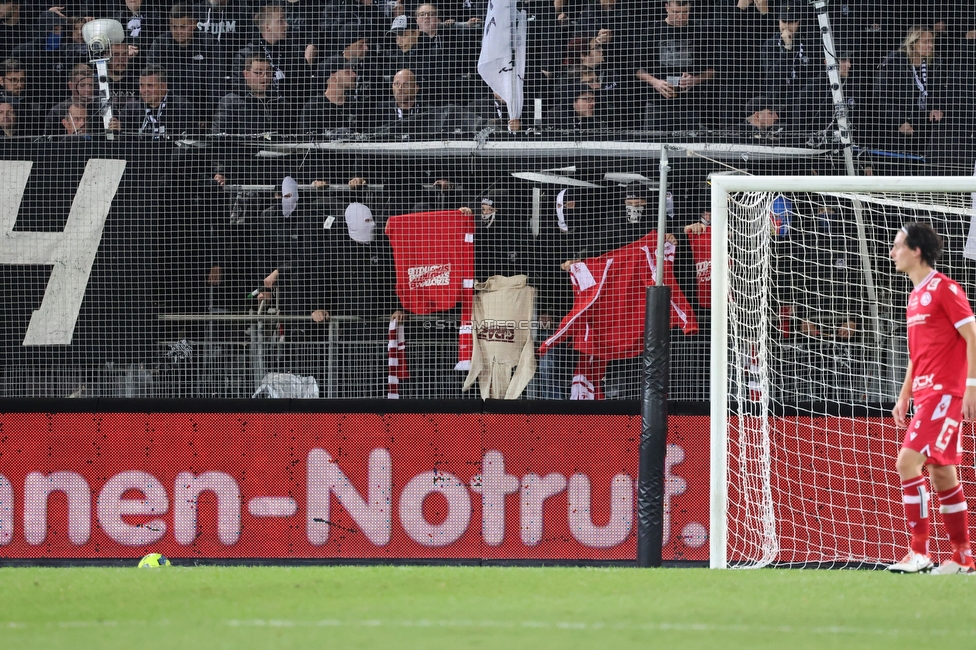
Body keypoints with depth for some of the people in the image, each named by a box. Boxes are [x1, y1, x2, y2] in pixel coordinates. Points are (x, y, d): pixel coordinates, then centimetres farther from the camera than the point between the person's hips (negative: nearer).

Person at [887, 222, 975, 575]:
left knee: (908, 461, -17)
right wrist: (904, 397, 21)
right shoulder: (916, 295, 16)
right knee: (942, 474, 9)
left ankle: (919, 552, -14)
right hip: (925, 395, 9)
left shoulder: (944, 289, -11)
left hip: (945, 393, -9)